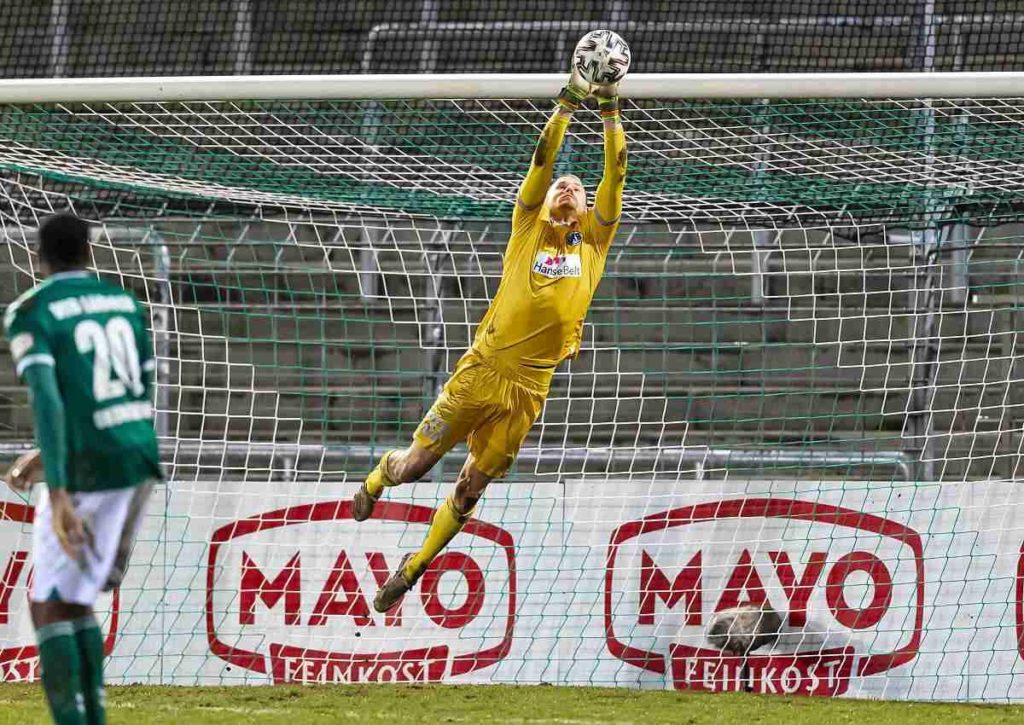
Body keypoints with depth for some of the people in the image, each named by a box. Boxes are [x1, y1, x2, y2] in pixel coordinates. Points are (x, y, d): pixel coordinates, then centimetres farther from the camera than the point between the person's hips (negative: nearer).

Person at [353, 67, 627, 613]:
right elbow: (542, 161, -2)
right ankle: (375, 481, 37)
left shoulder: (594, 241, 11)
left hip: (529, 387, 1)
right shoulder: (528, 228, 7)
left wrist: (611, 115, -5)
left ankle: (413, 568, 20)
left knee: (471, 487, 4)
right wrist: (565, 108, -9)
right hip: (481, 369, -1)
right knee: (416, 463, 3)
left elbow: (615, 175, 3)